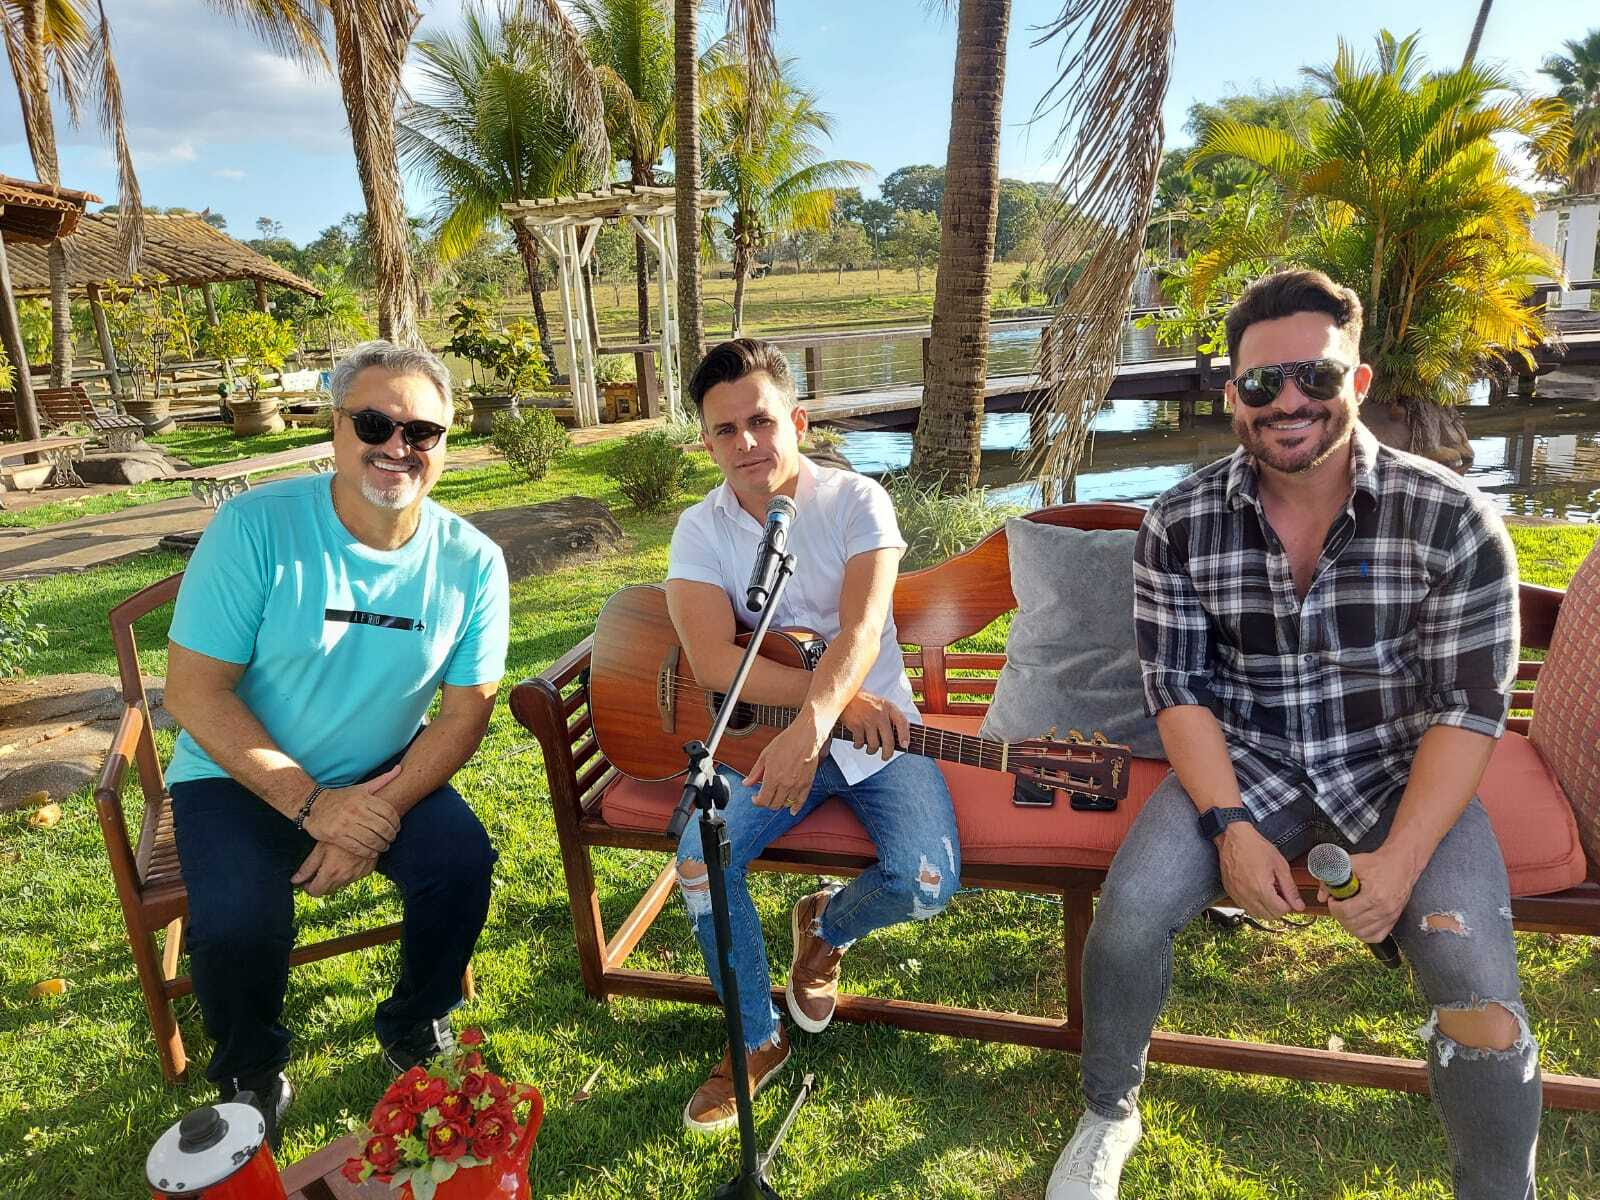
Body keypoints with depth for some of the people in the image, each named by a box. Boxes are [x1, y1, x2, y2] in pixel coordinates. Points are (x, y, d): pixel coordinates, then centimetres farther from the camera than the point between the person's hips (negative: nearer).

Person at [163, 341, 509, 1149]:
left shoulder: (470, 561, -10)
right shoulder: (255, 526, -18)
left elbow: (466, 710, -7)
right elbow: (194, 693, -16)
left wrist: (379, 814, -21)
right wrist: (312, 804, -23)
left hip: (383, 777, 2)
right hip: (241, 775, -2)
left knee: (463, 860, -22)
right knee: (238, 922, -25)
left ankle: (413, 1028, 11)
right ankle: (249, 1074, 12)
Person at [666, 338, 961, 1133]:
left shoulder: (856, 501, -9)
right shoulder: (701, 529, -4)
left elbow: (862, 630, -24)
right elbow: (713, 662, -19)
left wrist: (810, 728, -41)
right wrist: (841, 703, -27)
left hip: (875, 726, -1)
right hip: (761, 733, 2)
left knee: (925, 879, -23)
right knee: (698, 856, -23)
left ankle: (826, 926, 16)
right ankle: (758, 1038, 4)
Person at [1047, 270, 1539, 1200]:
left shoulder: (1451, 517, -10)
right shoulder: (1181, 526, -6)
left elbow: (1470, 707, -9)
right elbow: (1180, 689, -4)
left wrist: (1401, 857, -19)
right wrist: (1231, 827, -17)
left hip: (1402, 776, 0)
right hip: (1244, 769, 1)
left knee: (1478, 985, -21)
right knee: (1130, 910, -22)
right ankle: (1110, 1115, 9)